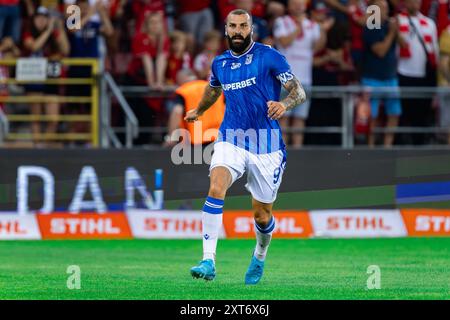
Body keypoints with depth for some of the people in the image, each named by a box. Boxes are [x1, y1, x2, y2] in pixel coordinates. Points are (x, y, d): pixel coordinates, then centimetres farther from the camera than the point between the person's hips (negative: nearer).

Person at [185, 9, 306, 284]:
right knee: (216, 189, -26)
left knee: (262, 215, 7)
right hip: (231, 140, 2)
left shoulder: (269, 56, -6)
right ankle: (208, 262, -31)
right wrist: (199, 111, 49)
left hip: (266, 144, -2)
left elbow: (299, 92, -7)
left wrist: (285, 104, -28)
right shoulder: (220, 63, 9)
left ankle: (260, 256, 41)